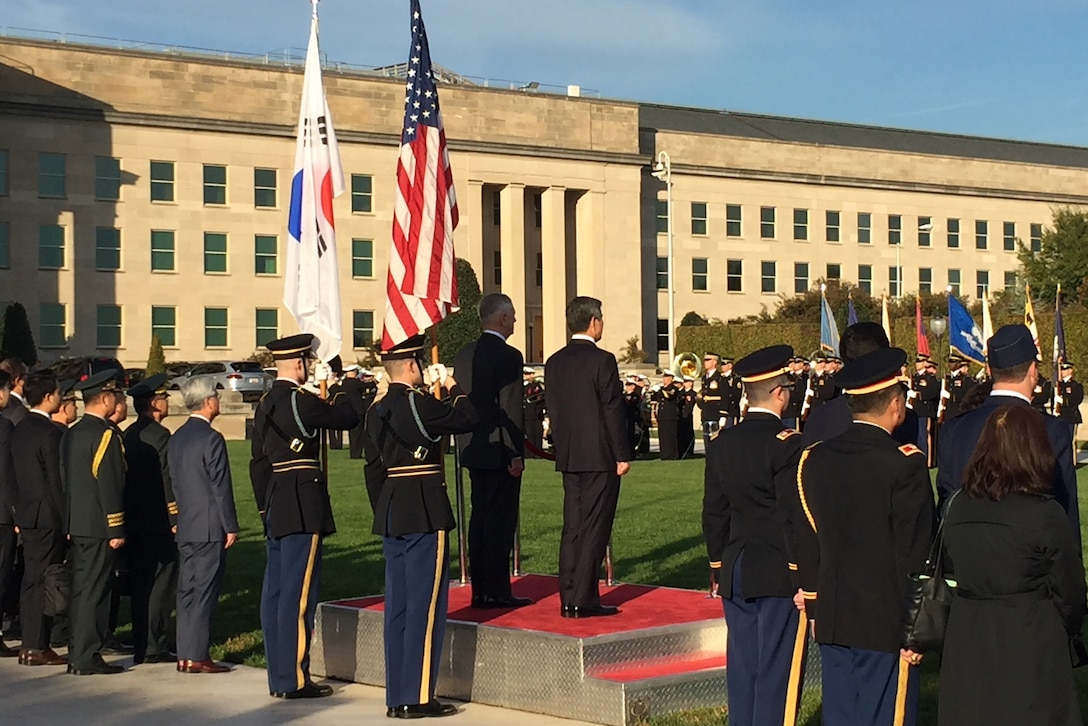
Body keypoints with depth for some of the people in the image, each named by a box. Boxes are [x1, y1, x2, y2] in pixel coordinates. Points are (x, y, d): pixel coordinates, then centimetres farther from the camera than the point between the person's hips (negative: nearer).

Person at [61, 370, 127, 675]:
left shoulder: (71, 433, 11)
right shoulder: (105, 434, -15)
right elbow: (109, 485, -19)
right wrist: (116, 530, -15)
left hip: (76, 524, 9)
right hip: (98, 527, -8)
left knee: (80, 590, 12)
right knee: (94, 592, -5)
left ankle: (77, 654, 17)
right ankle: (87, 658, -2)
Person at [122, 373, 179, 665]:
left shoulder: (129, 434, 10)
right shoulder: (159, 435, -15)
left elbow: (127, 477, 14)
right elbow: (166, 481, -18)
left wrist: (130, 514, 19)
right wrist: (175, 519, -13)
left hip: (134, 521, 8)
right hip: (157, 523, -8)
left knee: (141, 586, 12)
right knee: (161, 585, -2)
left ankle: (141, 647, 17)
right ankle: (155, 648, -1)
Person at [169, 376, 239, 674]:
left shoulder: (177, 438, 10)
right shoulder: (211, 439, -14)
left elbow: (175, 482, 15)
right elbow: (221, 487, -15)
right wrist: (231, 527, -9)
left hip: (186, 527, 8)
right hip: (210, 527, -8)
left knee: (187, 591, 10)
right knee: (204, 592, -4)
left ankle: (185, 655, 13)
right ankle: (197, 657, -2)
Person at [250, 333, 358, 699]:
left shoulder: (265, 403, 13)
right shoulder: (300, 400, -14)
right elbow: (347, 418, -6)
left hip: (276, 505, 9)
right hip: (302, 505, -9)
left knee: (275, 591, 10)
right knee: (298, 593, -5)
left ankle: (278, 677, 17)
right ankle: (293, 679, -2)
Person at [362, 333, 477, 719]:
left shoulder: (377, 410, 10)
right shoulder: (418, 403, -14)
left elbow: (373, 468, 14)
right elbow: (468, 418, -7)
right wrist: (452, 387, 9)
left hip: (391, 515, 8)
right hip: (425, 513, -8)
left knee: (397, 606, 11)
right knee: (425, 606, -3)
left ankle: (396, 696, 15)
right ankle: (418, 697, -1)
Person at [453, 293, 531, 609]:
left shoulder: (464, 354, 10)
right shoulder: (508, 356, -14)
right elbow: (511, 408, -17)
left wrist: (466, 442, 19)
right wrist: (516, 453, -14)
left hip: (473, 450, 8)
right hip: (500, 451, -8)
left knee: (480, 517, 11)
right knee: (500, 520, -4)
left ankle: (480, 590, 14)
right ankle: (496, 591, -2)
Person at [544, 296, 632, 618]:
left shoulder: (554, 362, 8)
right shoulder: (602, 360, -12)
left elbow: (552, 410, 12)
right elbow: (613, 411, -13)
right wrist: (622, 455, -8)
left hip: (568, 457, 7)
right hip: (599, 457, -6)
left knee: (572, 527, 10)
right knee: (594, 527, -3)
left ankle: (568, 598, 12)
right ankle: (584, 599, -3)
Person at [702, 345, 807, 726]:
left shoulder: (721, 442, 7)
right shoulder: (787, 443, -13)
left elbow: (713, 513, 11)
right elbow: (793, 516, -15)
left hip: (735, 571, 7)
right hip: (778, 573, -6)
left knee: (742, 666, 12)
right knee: (777, 670, -2)